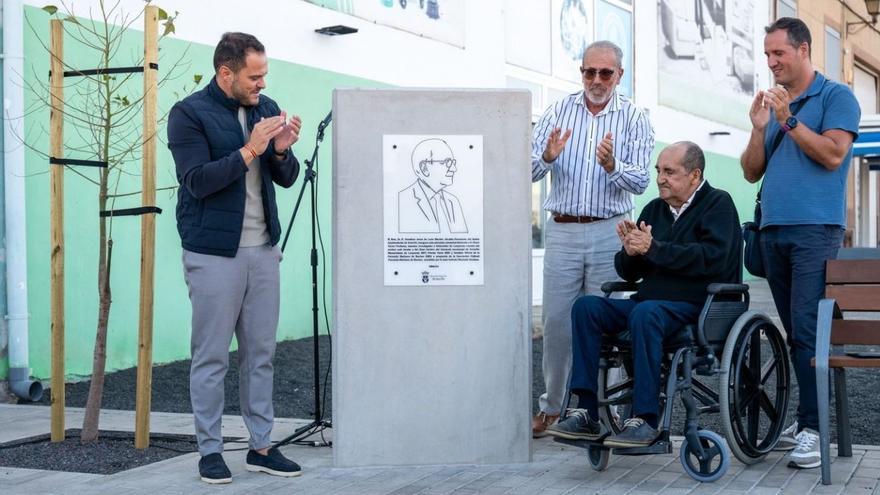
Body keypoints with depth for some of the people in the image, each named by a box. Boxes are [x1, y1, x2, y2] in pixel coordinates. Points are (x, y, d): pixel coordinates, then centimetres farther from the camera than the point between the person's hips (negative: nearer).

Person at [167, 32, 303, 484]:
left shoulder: (265, 108, 10)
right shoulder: (189, 114, -7)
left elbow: (287, 178, 11)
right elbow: (197, 181, -16)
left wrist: (281, 150, -10)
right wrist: (250, 150, -22)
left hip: (262, 250, 6)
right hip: (214, 254, -5)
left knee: (260, 353, 10)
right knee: (212, 357, 1)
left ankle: (261, 446, 18)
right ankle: (210, 450, 12)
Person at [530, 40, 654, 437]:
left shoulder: (633, 118, 4)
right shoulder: (559, 111, 8)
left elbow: (640, 182, -5)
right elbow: (528, 170, 0)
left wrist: (612, 166, -24)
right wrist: (546, 157, -22)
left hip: (609, 232, -1)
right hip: (562, 230, 1)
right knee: (556, 322, 3)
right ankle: (552, 407, 15)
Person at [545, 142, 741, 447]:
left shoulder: (717, 204, 0)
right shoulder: (654, 209, 18)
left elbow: (711, 258, -19)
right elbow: (628, 273, 19)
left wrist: (654, 248, -19)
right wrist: (630, 252, -5)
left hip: (696, 307, -7)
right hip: (650, 301, 7)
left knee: (645, 313, -36)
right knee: (586, 306, -14)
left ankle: (645, 419, -32)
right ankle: (586, 413, -19)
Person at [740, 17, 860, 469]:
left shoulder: (835, 96, 2)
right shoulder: (772, 104, 19)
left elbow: (833, 154, -12)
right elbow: (752, 173, 15)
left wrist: (789, 120, -13)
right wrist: (759, 128, 1)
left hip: (814, 230, -7)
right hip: (772, 230, 7)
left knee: (806, 330, -13)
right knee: (794, 331, 8)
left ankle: (812, 427, -12)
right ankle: (809, 414, 14)